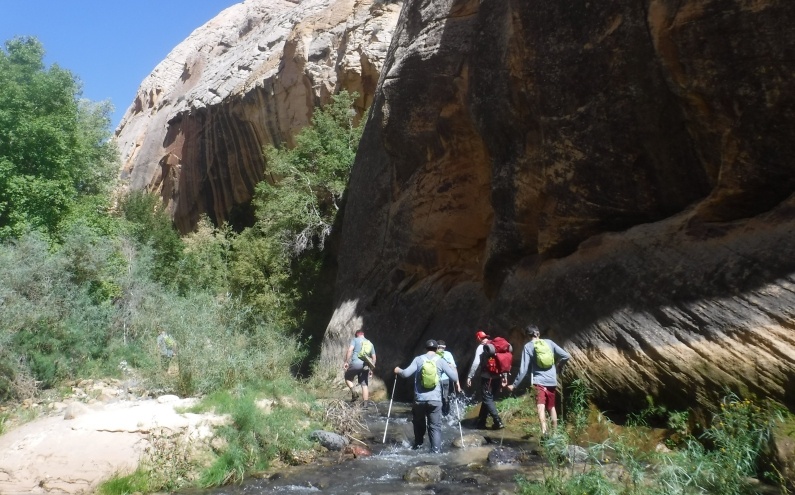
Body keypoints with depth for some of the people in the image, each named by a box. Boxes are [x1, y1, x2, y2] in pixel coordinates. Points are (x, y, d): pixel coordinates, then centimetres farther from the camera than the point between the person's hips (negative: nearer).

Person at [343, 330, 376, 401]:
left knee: (347, 378, 17)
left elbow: (350, 350, -8)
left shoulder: (355, 340, 8)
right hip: (365, 365, 4)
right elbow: (374, 357, 18)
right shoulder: (370, 344, 22)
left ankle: (353, 392, -5)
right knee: (365, 385, 7)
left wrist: (346, 362, -8)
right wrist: (371, 369, 23)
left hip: (356, 363, -4)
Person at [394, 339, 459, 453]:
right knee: (435, 426, 3)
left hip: (419, 399, 1)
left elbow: (406, 374, -6)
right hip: (435, 400, -1)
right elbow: (455, 378, 1)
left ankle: (418, 445, 36)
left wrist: (398, 371, 15)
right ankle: (436, 451, -6)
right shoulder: (440, 361, 2)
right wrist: (453, 368, 23)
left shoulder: (418, 359, 2)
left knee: (419, 423, 22)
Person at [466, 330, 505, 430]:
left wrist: (469, 376, -12)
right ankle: (481, 422, 21)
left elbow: (476, 363, -16)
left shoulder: (480, 348, -5)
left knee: (487, 399, 1)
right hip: (497, 377, 7)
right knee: (487, 398, 16)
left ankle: (498, 422, -7)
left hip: (487, 377, -7)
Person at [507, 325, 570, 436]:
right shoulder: (549, 342, 7)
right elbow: (566, 356, 4)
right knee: (551, 407, 20)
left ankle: (544, 431, -37)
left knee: (541, 407, -16)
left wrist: (515, 384, 0)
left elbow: (523, 368, -6)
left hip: (539, 381, -4)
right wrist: (559, 368, 21)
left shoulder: (528, 346, -1)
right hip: (552, 381, 4)